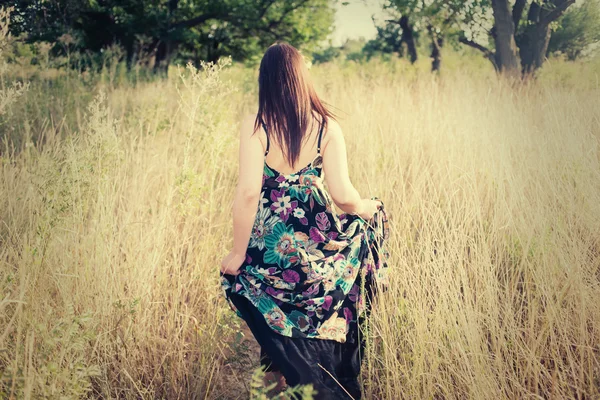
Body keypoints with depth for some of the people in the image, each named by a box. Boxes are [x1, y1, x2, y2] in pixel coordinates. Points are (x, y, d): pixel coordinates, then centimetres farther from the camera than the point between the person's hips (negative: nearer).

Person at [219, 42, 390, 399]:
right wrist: (369, 208, 12)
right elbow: (342, 195, -10)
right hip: (316, 241, 1)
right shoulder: (327, 126, -6)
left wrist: (238, 252, -8)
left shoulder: (255, 126, -10)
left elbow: (248, 192, -17)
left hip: (270, 245, -1)